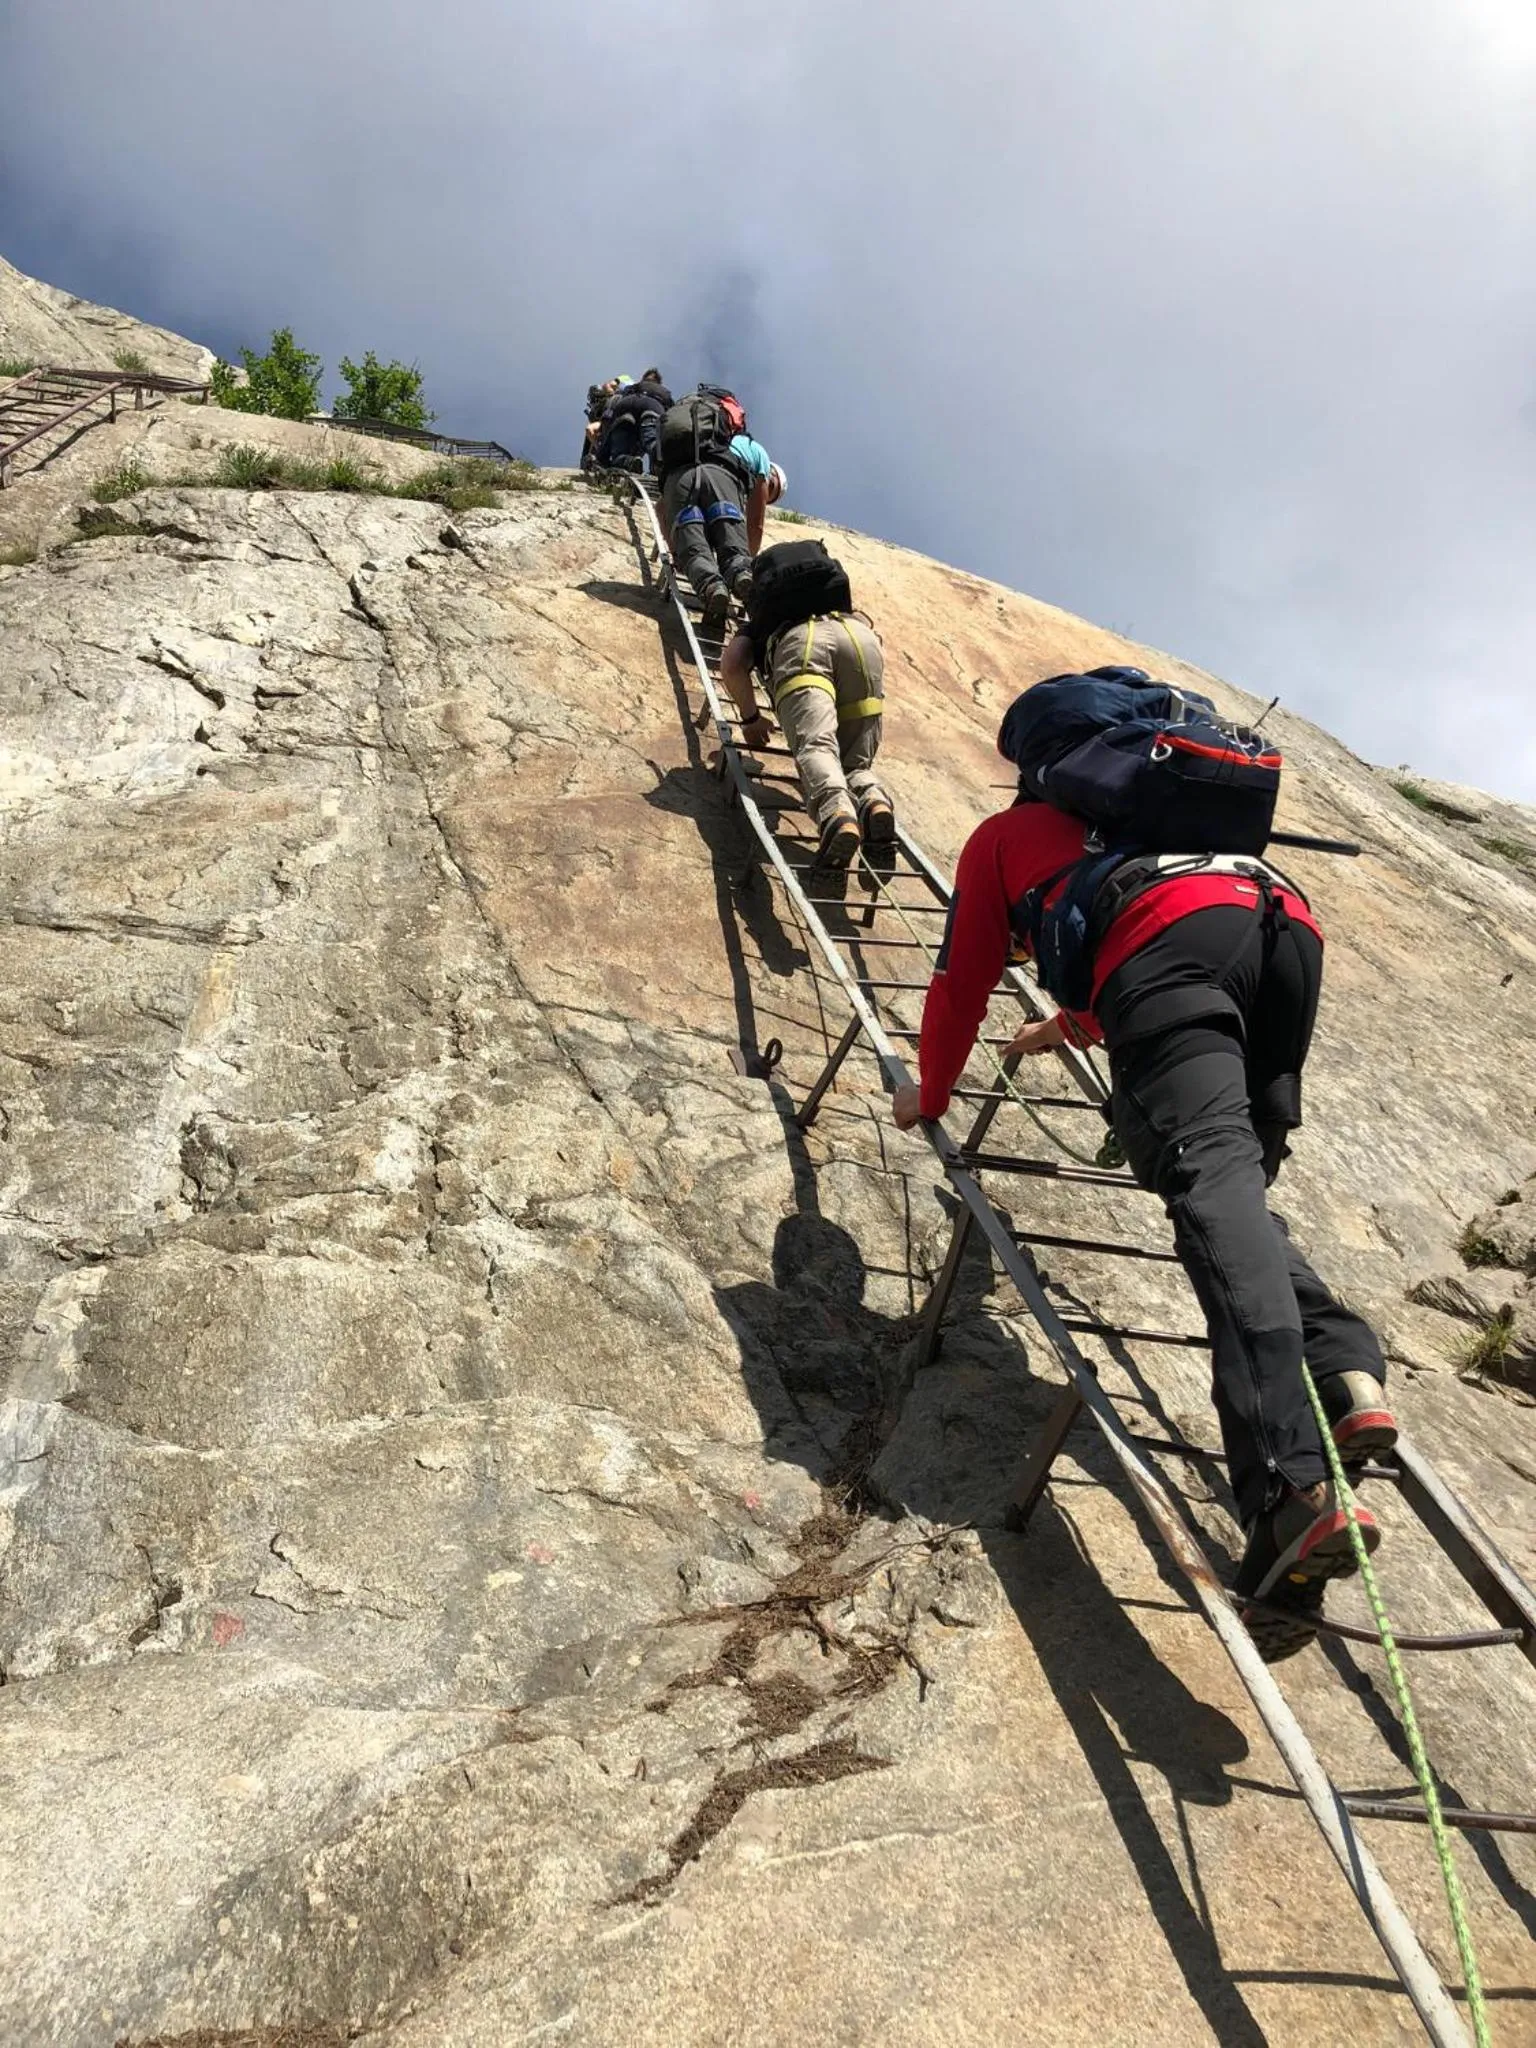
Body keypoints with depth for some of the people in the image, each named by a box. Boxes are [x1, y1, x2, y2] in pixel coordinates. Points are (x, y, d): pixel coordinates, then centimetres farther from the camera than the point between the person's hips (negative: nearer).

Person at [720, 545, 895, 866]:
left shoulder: (759, 627, 37)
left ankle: (836, 812, -53)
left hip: (798, 640, -2)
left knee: (815, 747, -22)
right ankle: (872, 799, -27)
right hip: (859, 635, 3)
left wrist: (751, 718, 30)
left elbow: (731, 665, 18)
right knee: (855, 761, 7)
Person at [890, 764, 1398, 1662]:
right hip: (1290, 925, 6)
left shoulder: (1005, 833, 31)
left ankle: (1293, 1490, -39)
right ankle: (1345, 1370, -14)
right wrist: (1067, 1028, 74)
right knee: (1241, 1183, 12)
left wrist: (930, 1095, 46)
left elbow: (963, 983, 31)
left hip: (1174, 934, -5)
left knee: (1210, 1175, -21)